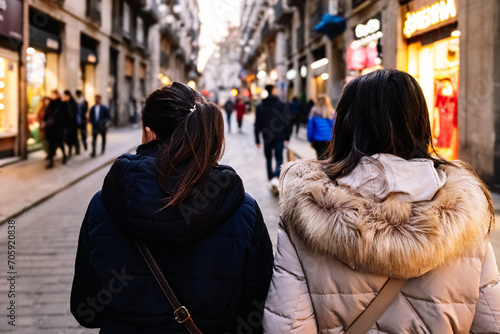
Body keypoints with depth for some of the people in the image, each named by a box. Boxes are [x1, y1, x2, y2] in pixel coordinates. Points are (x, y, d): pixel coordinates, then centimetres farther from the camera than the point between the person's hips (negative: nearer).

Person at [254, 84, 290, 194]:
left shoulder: (260, 106, 2)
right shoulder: (281, 104, -2)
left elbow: (258, 124, 3)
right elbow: (287, 121, -2)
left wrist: (257, 140, 7)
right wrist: (287, 137, 5)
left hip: (267, 138, 2)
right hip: (279, 137, -1)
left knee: (268, 159, 16)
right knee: (279, 159, 1)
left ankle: (271, 180, 17)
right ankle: (275, 178, -23)